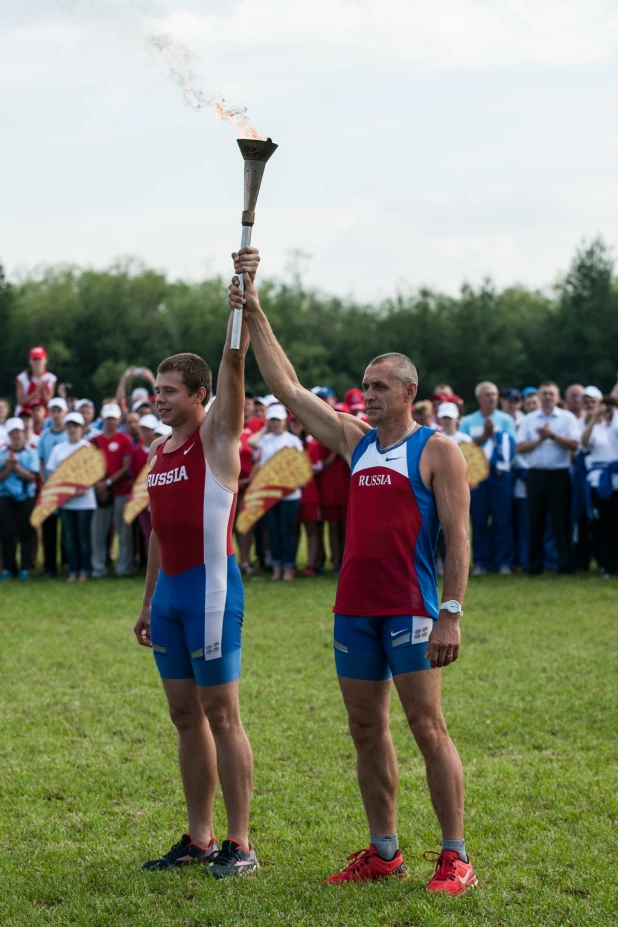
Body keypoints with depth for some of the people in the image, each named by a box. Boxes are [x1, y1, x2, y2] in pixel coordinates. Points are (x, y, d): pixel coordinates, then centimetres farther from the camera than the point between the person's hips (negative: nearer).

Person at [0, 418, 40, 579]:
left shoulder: (31, 454, 2)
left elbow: (31, 477, -7)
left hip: (26, 498, -1)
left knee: (25, 534, -1)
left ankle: (25, 568, 4)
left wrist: (16, 467, -16)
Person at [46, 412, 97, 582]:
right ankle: (73, 570, 9)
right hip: (65, 501, 3)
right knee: (69, 537, 4)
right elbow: (52, 473, 12)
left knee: (84, 536, 0)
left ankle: (84, 570, 7)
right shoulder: (58, 449, 11)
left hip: (84, 499, -3)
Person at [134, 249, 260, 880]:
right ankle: (198, 838, 16)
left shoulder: (217, 435, -4)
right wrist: (148, 603, 20)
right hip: (169, 591, 8)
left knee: (220, 713, -6)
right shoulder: (160, 451, 16)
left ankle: (240, 845, -1)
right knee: (185, 715, 10)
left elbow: (232, 365, -18)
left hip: (210, 585, -8)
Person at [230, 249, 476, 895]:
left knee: (428, 729, -7)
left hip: (410, 610, -7)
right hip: (354, 607, 7)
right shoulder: (355, 439, 13)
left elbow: (457, 535, -10)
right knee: (366, 731, 9)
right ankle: (383, 852, 17)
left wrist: (451, 614, -17)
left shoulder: (437, 451, -5)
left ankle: (455, 857, -4)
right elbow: (289, 389, 15)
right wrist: (255, 318, 11)